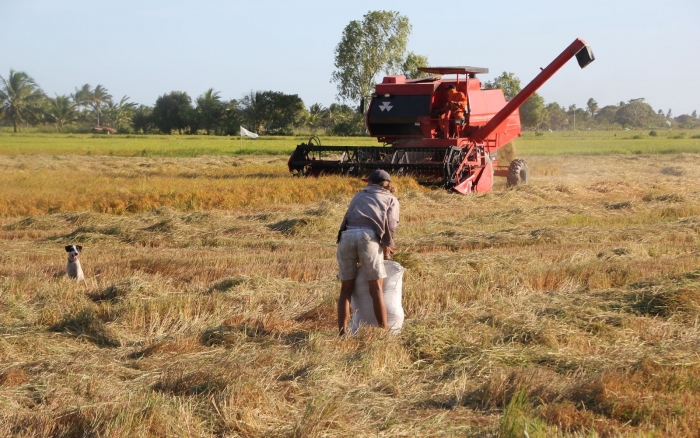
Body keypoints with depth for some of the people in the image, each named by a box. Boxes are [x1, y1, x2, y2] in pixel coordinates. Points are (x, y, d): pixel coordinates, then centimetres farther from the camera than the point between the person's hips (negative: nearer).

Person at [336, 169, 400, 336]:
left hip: (346, 235, 3)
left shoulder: (359, 195, 34)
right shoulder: (391, 199, 24)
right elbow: (390, 227, 8)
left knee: (346, 289, 9)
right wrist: (386, 250, 19)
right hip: (369, 236, -3)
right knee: (376, 289, 0)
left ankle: (342, 333, 3)